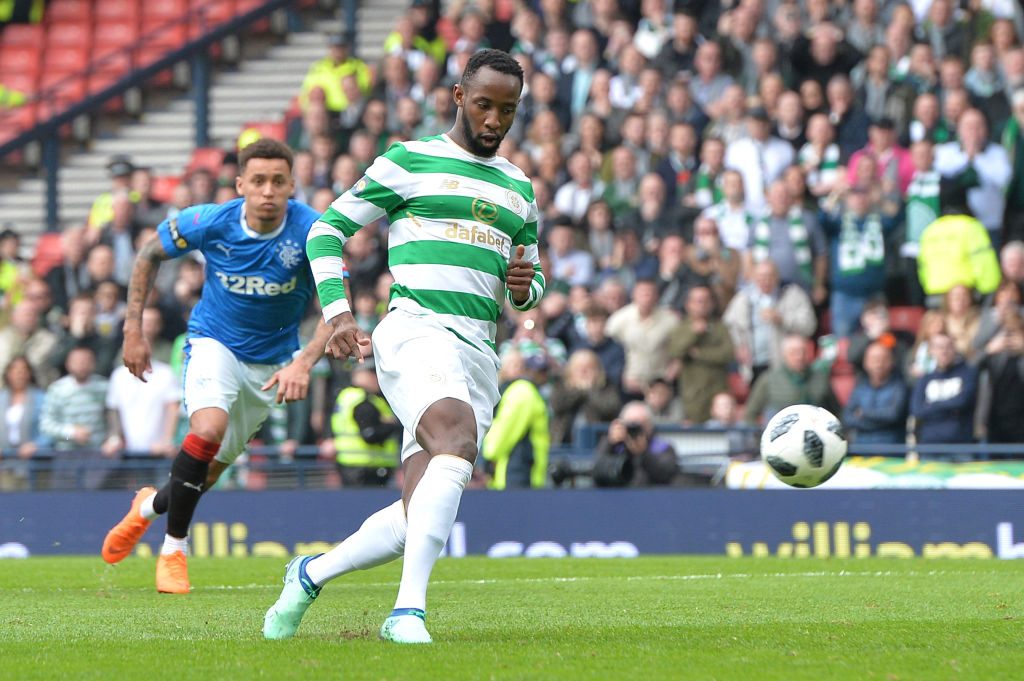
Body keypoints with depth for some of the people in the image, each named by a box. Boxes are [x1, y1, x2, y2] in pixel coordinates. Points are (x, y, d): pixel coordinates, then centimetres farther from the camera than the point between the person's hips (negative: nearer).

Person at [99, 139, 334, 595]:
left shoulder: (311, 232, -24)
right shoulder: (210, 223, -20)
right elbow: (150, 255, -1)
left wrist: (304, 362, -43)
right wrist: (133, 329, -3)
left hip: (271, 362, 2)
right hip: (214, 342, -2)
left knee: (211, 469, 12)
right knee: (209, 430, -30)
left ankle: (150, 506, 47)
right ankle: (174, 549, -13)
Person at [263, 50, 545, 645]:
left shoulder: (519, 188, 22)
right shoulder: (410, 162, 6)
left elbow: (532, 278, 32)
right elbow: (329, 229, 8)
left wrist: (525, 287, 6)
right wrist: (337, 311, -5)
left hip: (479, 353, 6)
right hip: (417, 329, -6)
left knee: (416, 518, -1)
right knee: (457, 440, -35)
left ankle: (311, 575, 23)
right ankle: (409, 611, -40)